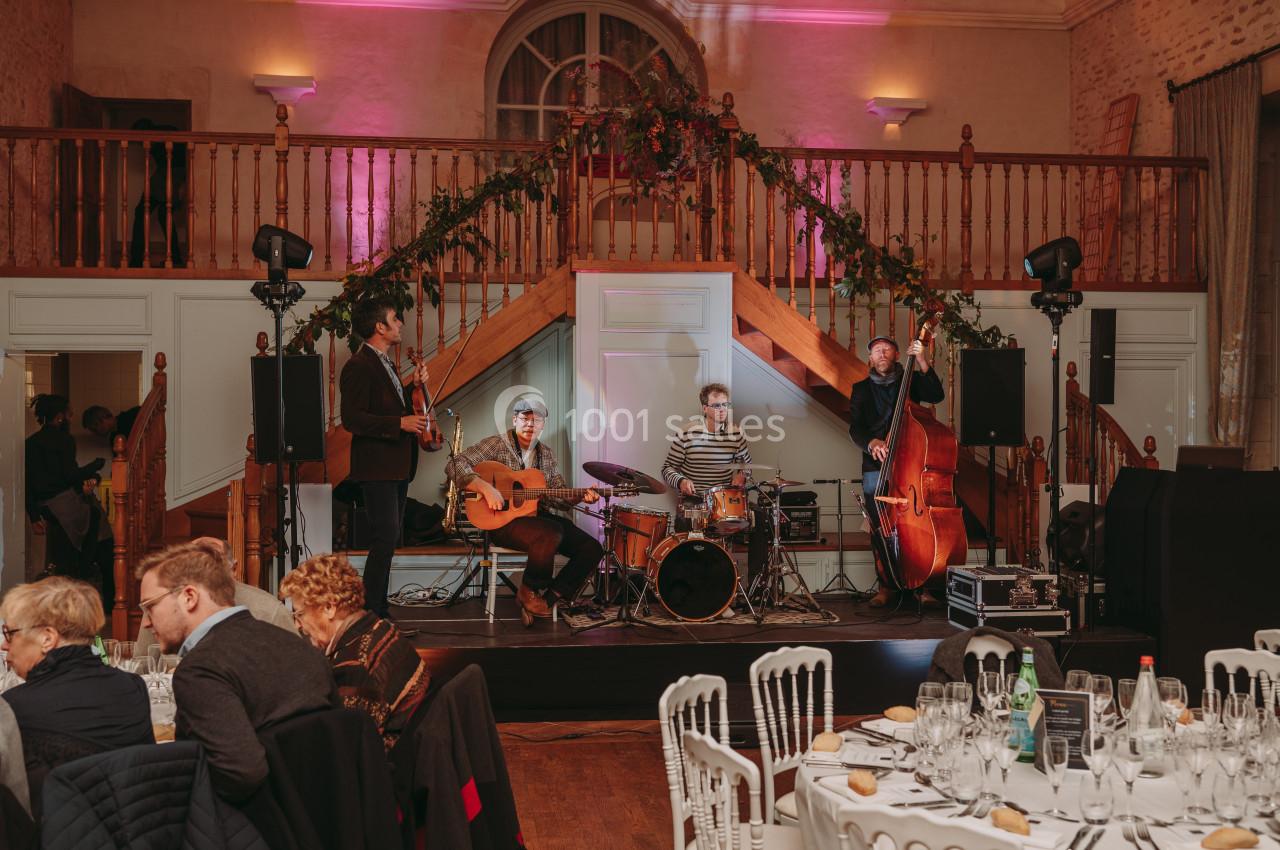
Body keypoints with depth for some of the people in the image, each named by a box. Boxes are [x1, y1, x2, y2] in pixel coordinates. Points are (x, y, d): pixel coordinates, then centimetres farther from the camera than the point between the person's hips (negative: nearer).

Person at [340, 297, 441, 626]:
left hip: (396, 466, 10)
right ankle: (374, 616, -9)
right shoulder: (359, 366, -14)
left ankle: (377, 613, 20)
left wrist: (413, 387, 12)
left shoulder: (385, 363, 17)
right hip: (377, 467, -10)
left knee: (388, 539, 13)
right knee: (386, 538, -13)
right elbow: (352, 418, -21)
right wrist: (400, 423, -25)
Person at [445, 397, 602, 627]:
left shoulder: (546, 453, 15)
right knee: (551, 533, -36)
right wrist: (486, 488, -26)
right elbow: (454, 465, -15)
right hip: (504, 520, -7)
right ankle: (529, 592, -11)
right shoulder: (497, 444, -4)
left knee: (591, 549, -9)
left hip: (539, 516, 7)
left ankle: (546, 599, -4)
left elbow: (559, 495, 15)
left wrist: (580, 496, -7)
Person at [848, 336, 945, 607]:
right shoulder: (861, 389, 13)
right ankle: (885, 586, 5)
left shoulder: (910, 381, 13)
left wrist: (922, 363, -15)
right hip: (876, 469, 1)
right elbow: (855, 428, 2)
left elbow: (936, 395, -6)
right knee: (881, 530, -4)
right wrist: (871, 442, -20)